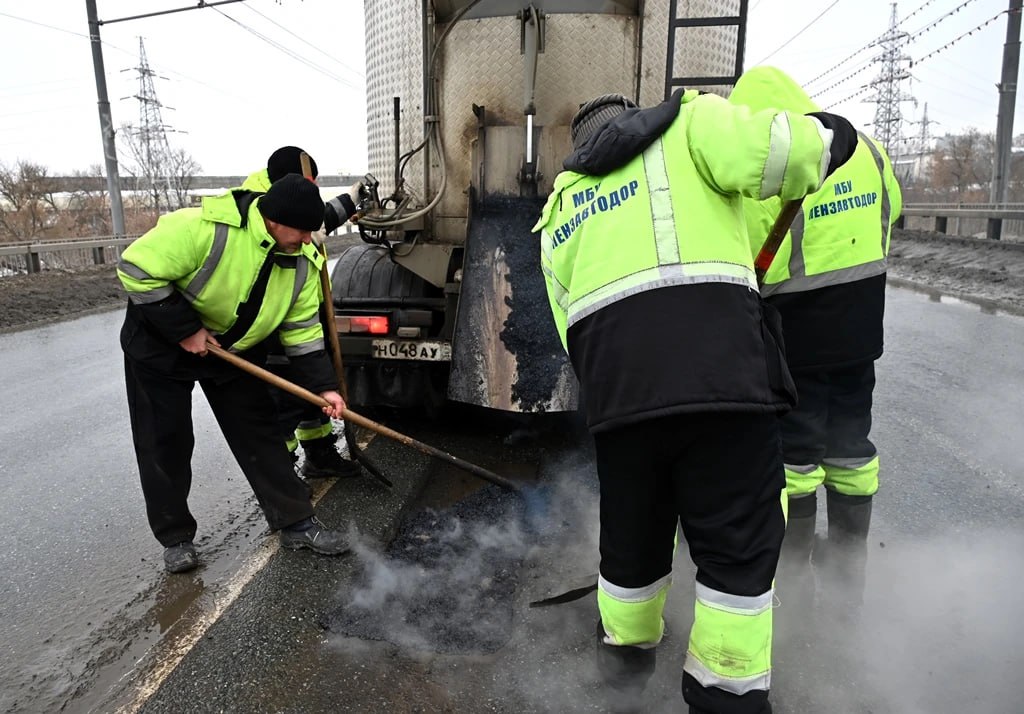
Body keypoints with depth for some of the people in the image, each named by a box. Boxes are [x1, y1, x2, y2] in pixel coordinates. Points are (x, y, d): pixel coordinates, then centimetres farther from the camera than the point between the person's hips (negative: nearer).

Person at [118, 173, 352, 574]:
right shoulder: (204, 228, -32)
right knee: (166, 445, 2)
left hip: (233, 350, 5)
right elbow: (137, 270, -28)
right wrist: (184, 330, -26)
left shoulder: (302, 260, -12)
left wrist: (323, 386, -15)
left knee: (260, 435, 3)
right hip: (160, 346, -4)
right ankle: (175, 538, 20)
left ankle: (295, 523, 12)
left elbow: (302, 330, -7)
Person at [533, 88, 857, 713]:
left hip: (615, 389, 5)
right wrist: (820, 135, 23)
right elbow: (774, 152, -1)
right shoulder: (687, 123, 16)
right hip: (723, 372, -4)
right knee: (740, 552, 12)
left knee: (631, 539, 24)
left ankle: (627, 654, 47)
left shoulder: (558, 209, 28)